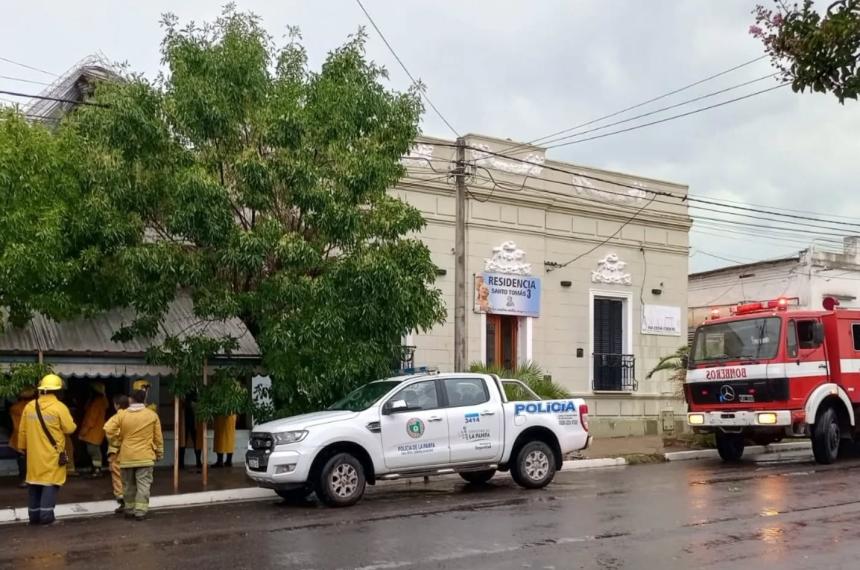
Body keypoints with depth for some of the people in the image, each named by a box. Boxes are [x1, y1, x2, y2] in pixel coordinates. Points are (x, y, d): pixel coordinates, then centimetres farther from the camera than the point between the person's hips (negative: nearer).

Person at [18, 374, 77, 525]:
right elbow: (69, 428, -9)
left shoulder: (29, 407, 2)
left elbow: (22, 431, 8)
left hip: (34, 454, 4)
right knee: (50, 482, 2)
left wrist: (23, 447, 20)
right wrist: (72, 423, 13)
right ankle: (46, 515, -5)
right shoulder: (59, 407, -12)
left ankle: (34, 515, 18)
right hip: (52, 454, -4)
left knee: (34, 483, 13)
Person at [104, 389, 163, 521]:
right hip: (145, 456, -1)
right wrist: (159, 453, 12)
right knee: (143, 484, -1)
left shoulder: (122, 415, -2)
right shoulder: (152, 415, -2)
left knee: (128, 485, 14)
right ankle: (140, 511, -7)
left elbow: (108, 429, -10)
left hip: (127, 457, 2)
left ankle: (129, 510, 21)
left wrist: (118, 439, 6)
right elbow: (158, 437, 2)